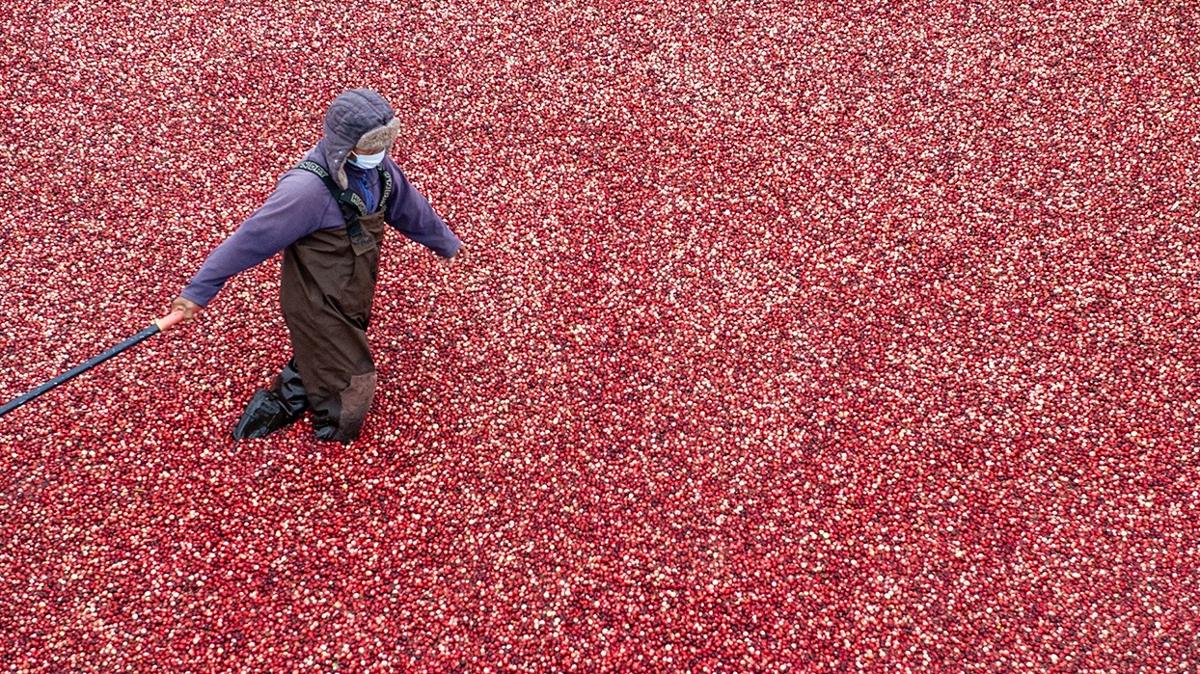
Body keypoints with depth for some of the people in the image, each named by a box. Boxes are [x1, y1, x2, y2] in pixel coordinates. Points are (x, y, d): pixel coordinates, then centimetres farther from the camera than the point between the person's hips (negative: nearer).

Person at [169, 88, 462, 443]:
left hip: (353, 299, 8)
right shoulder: (308, 188, -32)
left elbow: (410, 208, 10)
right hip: (318, 305, -8)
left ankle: (275, 408, 48)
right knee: (352, 390, 1)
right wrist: (198, 290, -26)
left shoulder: (377, 168, -8)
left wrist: (447, 243, 26)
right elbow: (252, 237, -29)